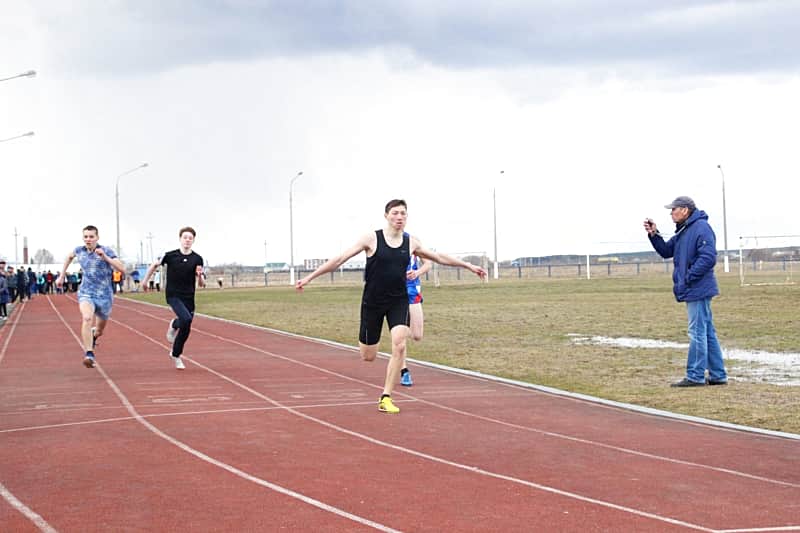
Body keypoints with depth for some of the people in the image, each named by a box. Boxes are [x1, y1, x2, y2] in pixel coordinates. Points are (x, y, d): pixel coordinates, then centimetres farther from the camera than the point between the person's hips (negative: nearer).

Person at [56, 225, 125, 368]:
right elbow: (70, 256, 26)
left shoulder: (106, 251, -12)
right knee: (87, 318, -31)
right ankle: (89, 355, -35)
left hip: (104, 295, 0)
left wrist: (105, 257, -33)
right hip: (86, 293, 0)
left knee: (99, 331, 15)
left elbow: (121, 268, -23)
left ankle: (93, 336, 54)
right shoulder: (79, 251, 0)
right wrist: (61, 276, 24)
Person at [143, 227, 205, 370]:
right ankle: (174, 324, 7)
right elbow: (155, 265, 12)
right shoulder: (170, 256, -6)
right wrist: (145, 280, 19)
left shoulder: (197, 259, -2)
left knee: (186, 329, 6)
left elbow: (201, 284, 1)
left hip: (189, 297, 3)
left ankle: (176, 354, 29)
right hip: (173, 295, -3)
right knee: (186, 319, -28)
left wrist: (200, 275, -20)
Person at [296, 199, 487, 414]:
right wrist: (309, 277, -12)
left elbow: (439, 257, 14)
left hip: (399, 301, 2)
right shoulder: (372, 239, -10)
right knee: (368, 356, 4)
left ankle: (385, 399, -7)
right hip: (372, 302, -2)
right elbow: (340, 259, -10)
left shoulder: (411, 243, 0)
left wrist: (468, 266, 18)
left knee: (399, 346, -19)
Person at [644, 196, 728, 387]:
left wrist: (688, 278, -19)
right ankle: (718, 375, 17)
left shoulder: (701, 228, -14)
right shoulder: (683, 231, 17)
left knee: (698, 333, -6)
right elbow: (666, 251, 21)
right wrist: (654, 234, 7)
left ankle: (695, 376, -2)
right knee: (707, 333, 12)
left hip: (698, 290, -10)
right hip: (693, 291, 10)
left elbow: (708, 258, -22)